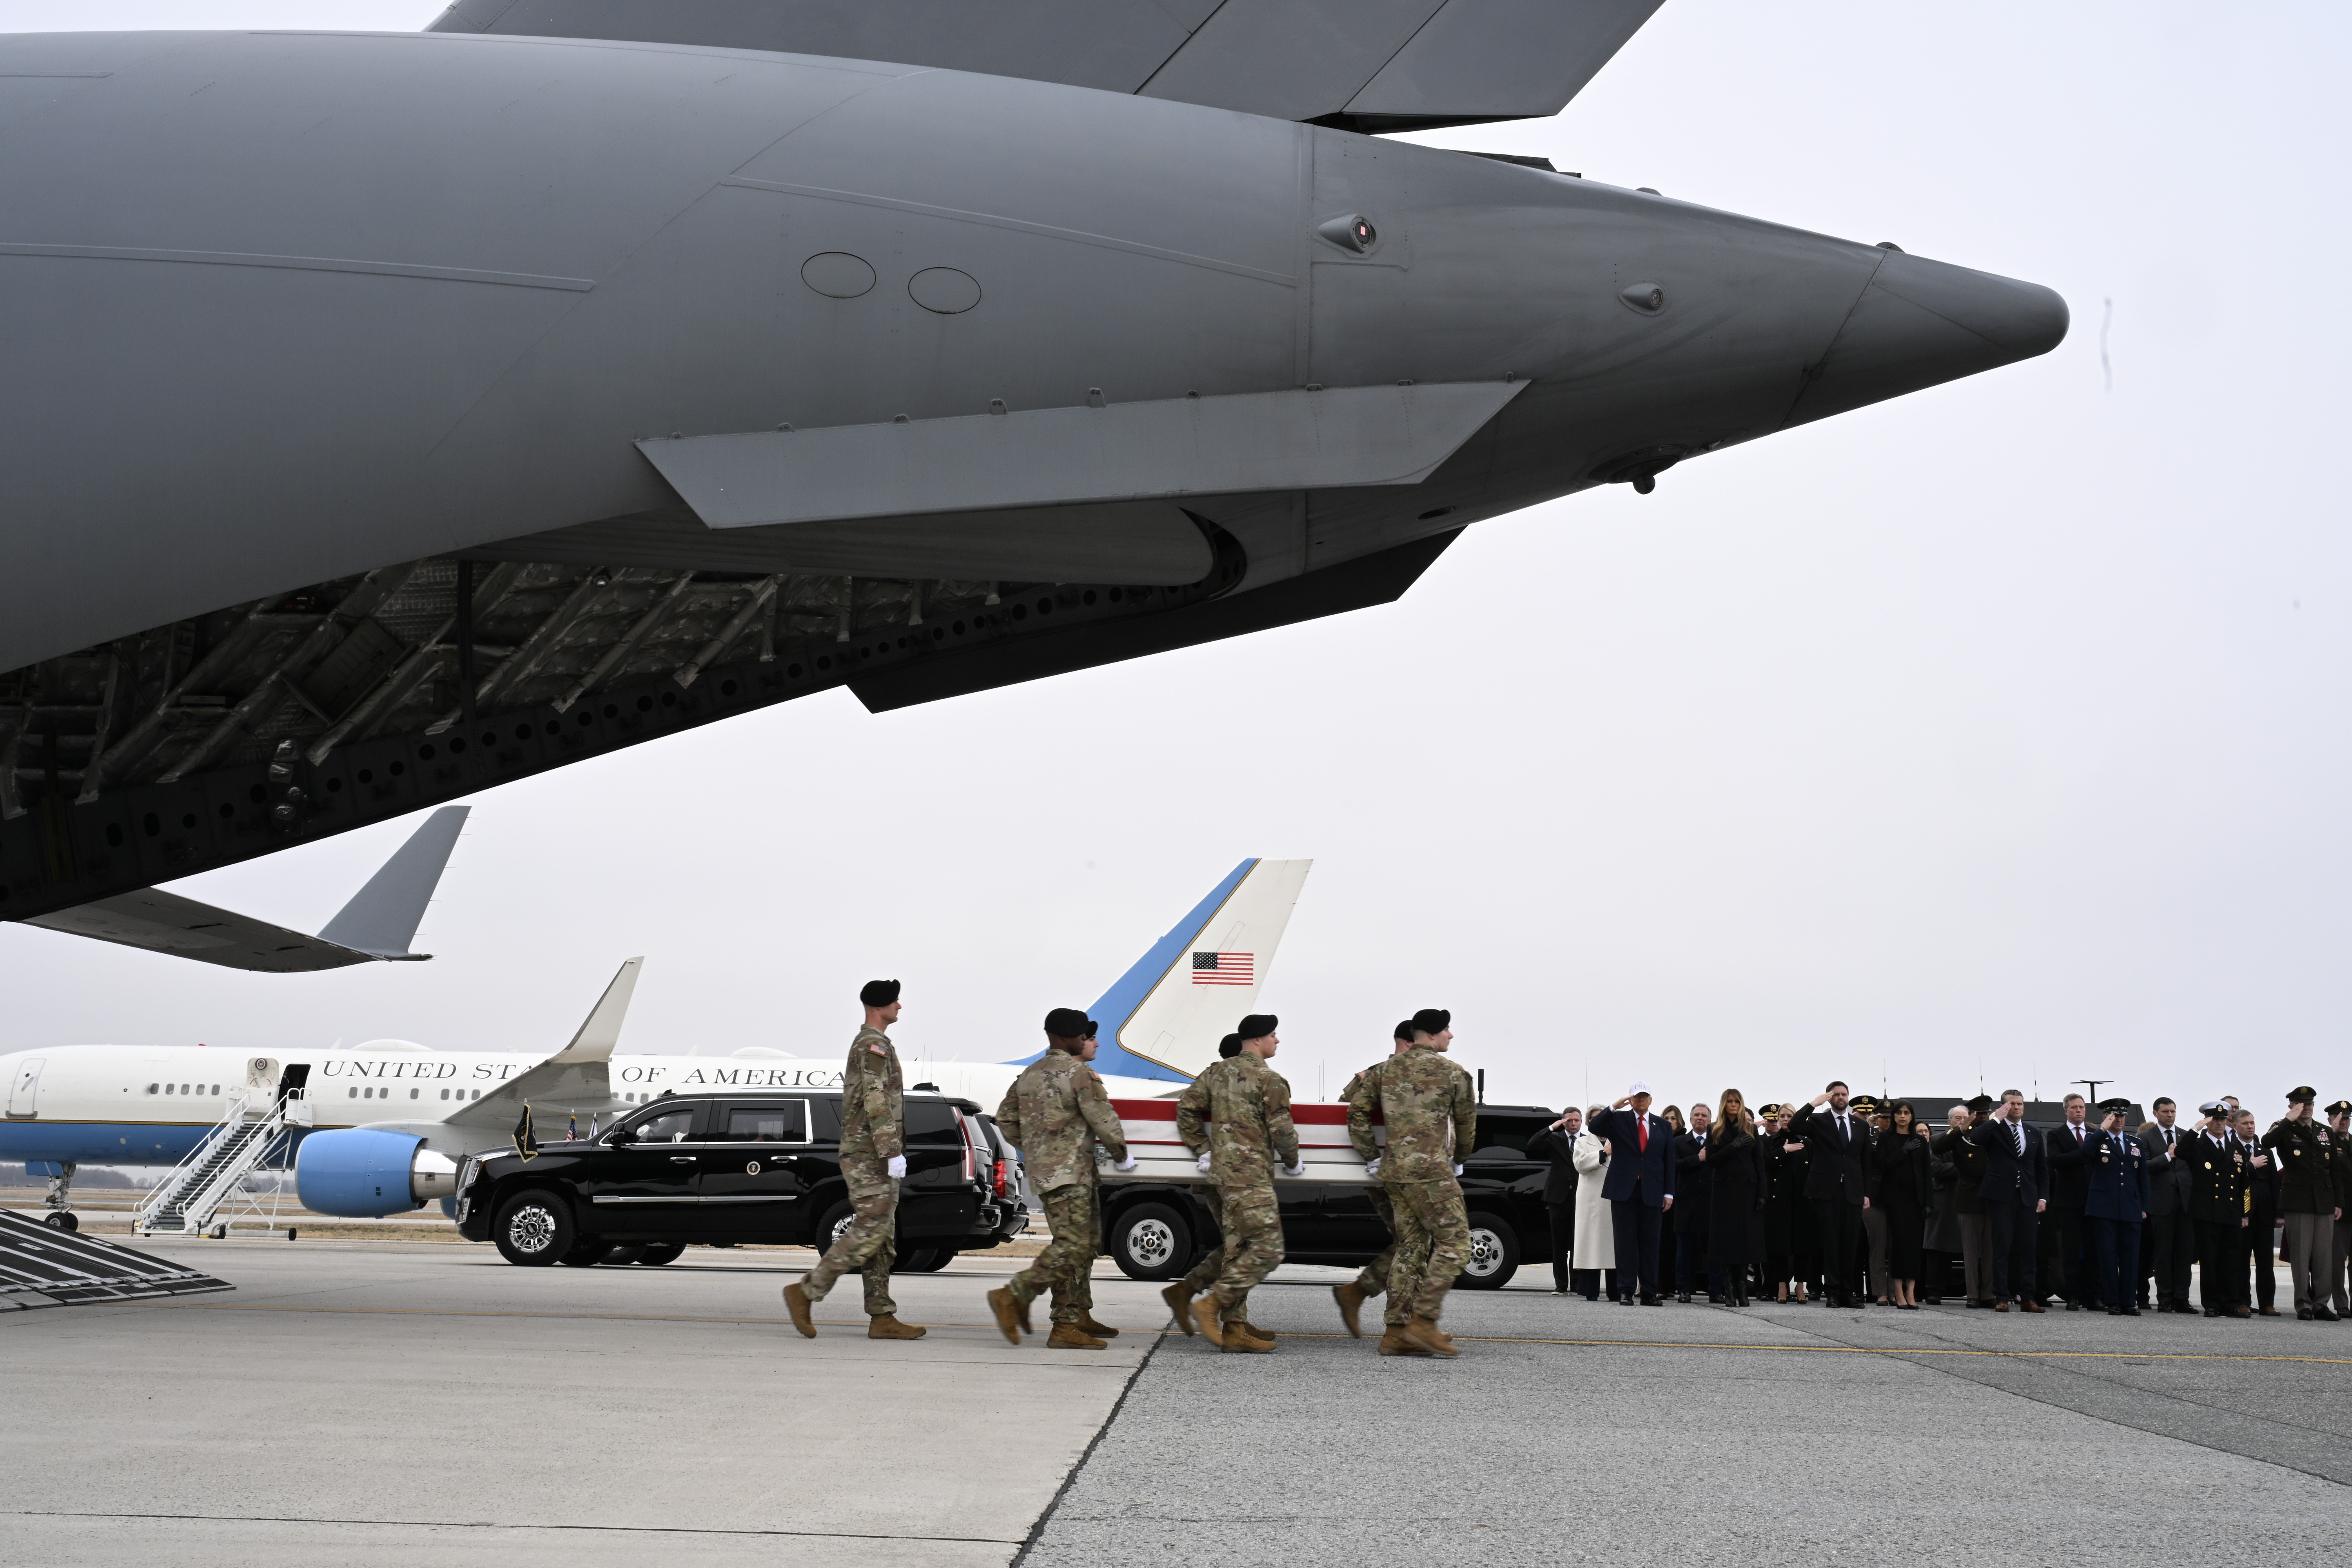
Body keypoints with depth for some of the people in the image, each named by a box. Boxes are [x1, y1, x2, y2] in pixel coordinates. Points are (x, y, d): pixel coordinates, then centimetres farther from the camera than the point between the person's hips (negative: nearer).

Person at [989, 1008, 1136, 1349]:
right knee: (1072, 1245, -11)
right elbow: (1103, 1120, -15)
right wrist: (1121, 1155, 1)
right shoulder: (1079, 1074, -10)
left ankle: (1075, 1319, 17)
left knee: (1086, 1243, 15)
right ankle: (1013, 1296, -17)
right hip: (1069, 1171, -10)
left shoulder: (1031, 1074, 15)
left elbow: (1006, 1120, 19)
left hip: (1043, 1169, 10)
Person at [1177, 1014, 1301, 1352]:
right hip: (1251, 1176, -9)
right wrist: (1293, 1162, 6)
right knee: (1267, 1250, -8)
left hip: (1222, 1172, 9)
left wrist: (1204, 1150, 17)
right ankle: (1212, 1305, -14)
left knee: (1237, 1249, 12)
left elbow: (1187, 1108, 13)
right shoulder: (1269, 1080, -10)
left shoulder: (1218, 1073, 14)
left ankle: (1235, 1328, 12)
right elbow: (1281, 1129, -11)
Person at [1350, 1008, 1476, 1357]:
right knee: (1454, 1245, -3)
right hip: (1431, 1171, -7)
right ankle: (1424, 1321, -11)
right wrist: (1458, 1159, 25)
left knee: (1410, 1249, 10)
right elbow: (1467, 1125, 8)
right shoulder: (1452, 1073, -3)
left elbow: (1358, 1113, 11)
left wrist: (1372, 1156, 17)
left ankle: (1398, 1331, 8)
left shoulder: (1389, 1069, 13)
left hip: (1395, 1171, 7)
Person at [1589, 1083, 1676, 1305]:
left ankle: (1649, 1292, 6)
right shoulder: (1618, 1120, 6)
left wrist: (1669, 1193, 4)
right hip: (1624, 1190, -2)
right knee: (1626, 1242, -1)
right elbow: (1594, 1127, -10)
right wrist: (1614, 1108, -17)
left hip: (1652, 1193, 2)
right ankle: (1626, 1291, 2)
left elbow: (1669, 1161, 11)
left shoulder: (1663, 1126, 13)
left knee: (1650, 1243, 3)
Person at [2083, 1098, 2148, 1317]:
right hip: (2104, 1208, -3)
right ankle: (2112, 1302, 1)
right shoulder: (2096, 1141, 6)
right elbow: (2085, 1155, -19)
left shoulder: (2137, 1145, 18)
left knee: (2130, 1257, 0)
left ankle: (2129, 1302, 4)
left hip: (2131, 1209, 3)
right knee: (2107, 1256, -2)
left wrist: (2144, 1207, 11)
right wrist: (2103, 1130, -17)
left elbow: (2143, 1178, 18)